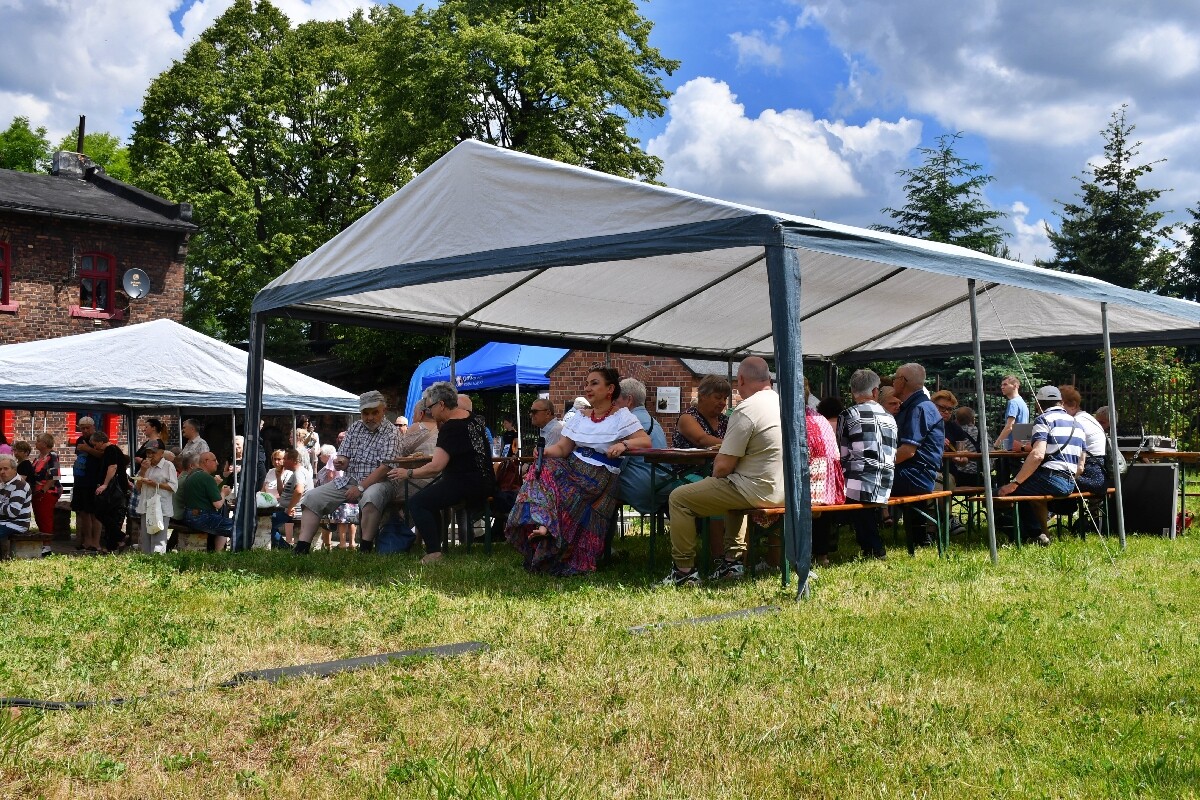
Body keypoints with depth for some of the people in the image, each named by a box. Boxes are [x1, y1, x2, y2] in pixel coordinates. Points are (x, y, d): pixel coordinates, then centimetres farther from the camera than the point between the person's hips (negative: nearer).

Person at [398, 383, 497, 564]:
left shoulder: (451, 427, -17)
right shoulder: (472, 417, 10)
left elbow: (436, 467, -25)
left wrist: (408, 474, -15)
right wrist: (441, 425, 13)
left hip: (466, 486, -10)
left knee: (416, 503, -14)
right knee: (429, 496, 27)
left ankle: (434, 553, -19)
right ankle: (435, 545, 25)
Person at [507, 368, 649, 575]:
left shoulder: (621, 416, -2)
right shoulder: (580, 416, 15)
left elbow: (646, 441, -14)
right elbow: (562, 449, 9)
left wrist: (624, 444, -33)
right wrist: (544, 451, -12)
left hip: (600, 475, -6)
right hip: (573, 466, 6)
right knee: (544, 467, -21)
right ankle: (542, 524, -28)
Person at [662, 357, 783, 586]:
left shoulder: (746, 410, -18)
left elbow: (723, 466, -17)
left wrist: (715, 473, 5)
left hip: (758, 491, -9)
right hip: (783, 489, 9)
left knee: (679, 498, 0)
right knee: (733, 486, 39)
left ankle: (685, 570, 3)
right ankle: (733, 559, 33)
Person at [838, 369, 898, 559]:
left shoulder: (848, 415, -2)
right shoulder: (890, 418, 14)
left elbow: (842, 457, 0)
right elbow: (894, 456, 17)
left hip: (858, 486, -6)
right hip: (884, 489, 6)